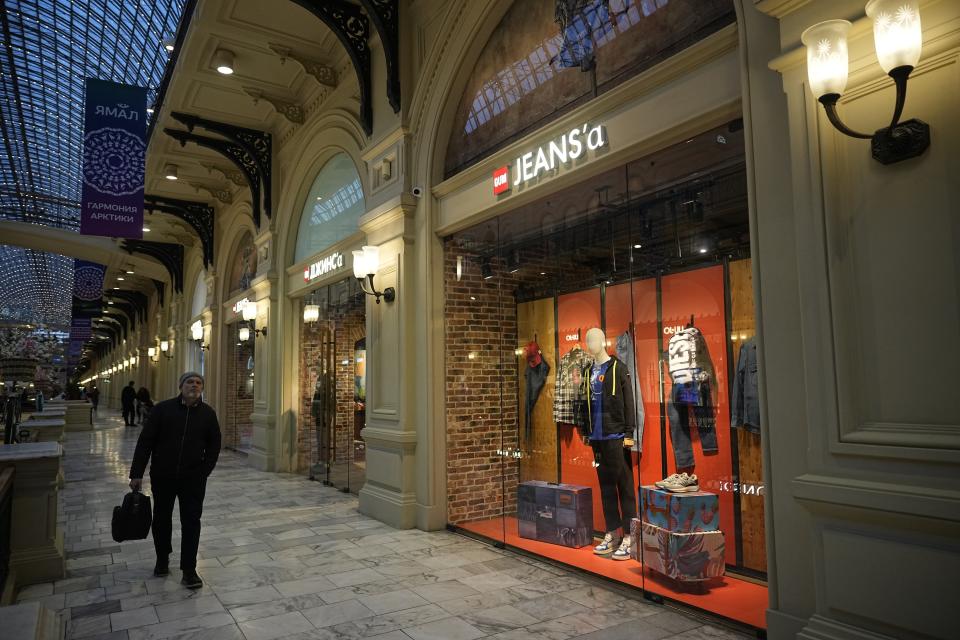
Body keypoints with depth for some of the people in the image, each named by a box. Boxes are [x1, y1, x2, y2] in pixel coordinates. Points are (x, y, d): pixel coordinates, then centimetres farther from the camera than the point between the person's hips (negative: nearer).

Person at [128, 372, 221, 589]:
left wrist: (204, 472, -3)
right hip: (162, 476, 0)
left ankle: (189, 570, 7)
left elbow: (214, 446, 5)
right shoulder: (162, 409, -6)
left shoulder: (208, 414, -2)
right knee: (162, 519, 16)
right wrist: (137, 474, -8)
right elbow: (145, 442, -5)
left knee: (191, 522, -1)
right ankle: (162, 560, 37)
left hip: (193, 478, 0)